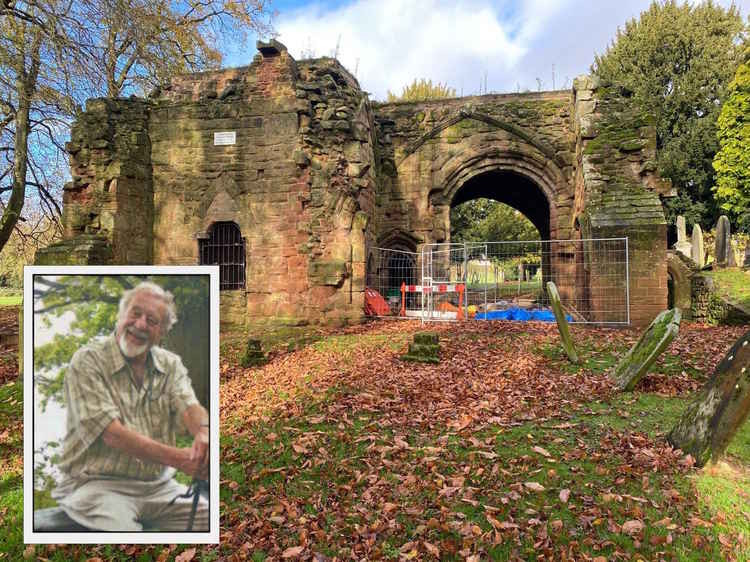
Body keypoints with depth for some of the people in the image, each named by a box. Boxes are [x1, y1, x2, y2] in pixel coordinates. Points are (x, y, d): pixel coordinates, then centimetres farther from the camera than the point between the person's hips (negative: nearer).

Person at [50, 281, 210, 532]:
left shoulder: (171, 364, 9)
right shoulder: (87, 361, -7)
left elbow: (190, 408, -8)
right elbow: (113, 434, -17)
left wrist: (204, 435, -34)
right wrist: (180, 458, -28)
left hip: (159, 486, 4)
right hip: (97, 483, -4)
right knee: (120, 526, -33)